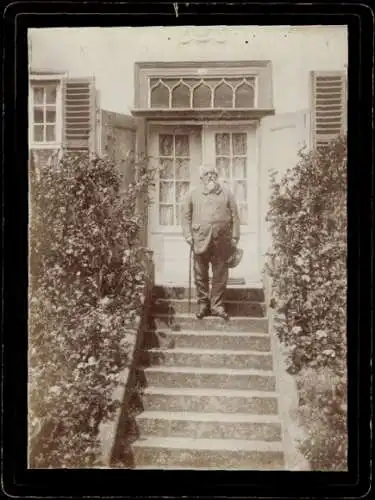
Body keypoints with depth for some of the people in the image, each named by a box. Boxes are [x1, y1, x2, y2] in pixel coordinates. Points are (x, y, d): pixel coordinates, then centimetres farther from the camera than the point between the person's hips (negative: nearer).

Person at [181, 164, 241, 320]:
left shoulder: (226, 193, 12)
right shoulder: (193, 194, 10)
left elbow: (235, 216, 10)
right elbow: (186, 215, 9)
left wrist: (235, 237, 3)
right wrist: (188, 235, -1)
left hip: (222, 240, 1)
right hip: (200, 239, 0)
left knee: (220, 274, 3)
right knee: (200, 274, 3)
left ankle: (217, 305, 13)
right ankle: (203, 304, 15)